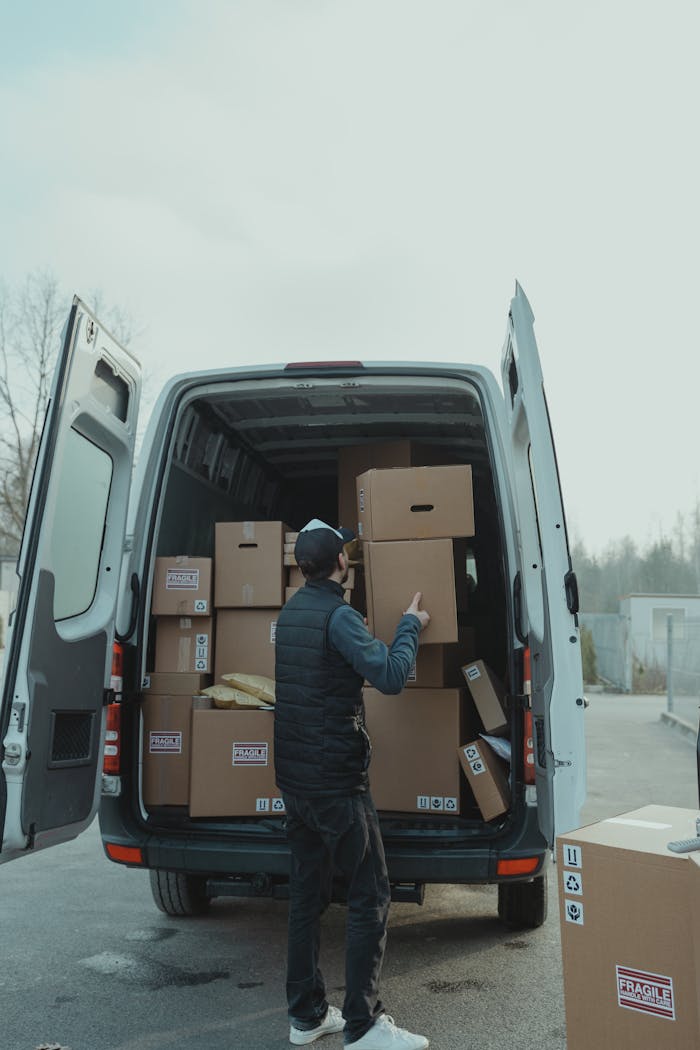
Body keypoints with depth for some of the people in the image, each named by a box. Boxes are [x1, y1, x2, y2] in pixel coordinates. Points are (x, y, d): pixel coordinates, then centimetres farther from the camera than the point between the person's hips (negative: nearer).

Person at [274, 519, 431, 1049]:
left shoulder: (291, 612, 11)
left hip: (295, 778, 9)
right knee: (371, 896, 2)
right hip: (336, 780, -9)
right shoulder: (338, 615, -17)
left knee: (307, 893, 15)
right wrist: (410, 626, -8)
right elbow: (390, 675, -22)